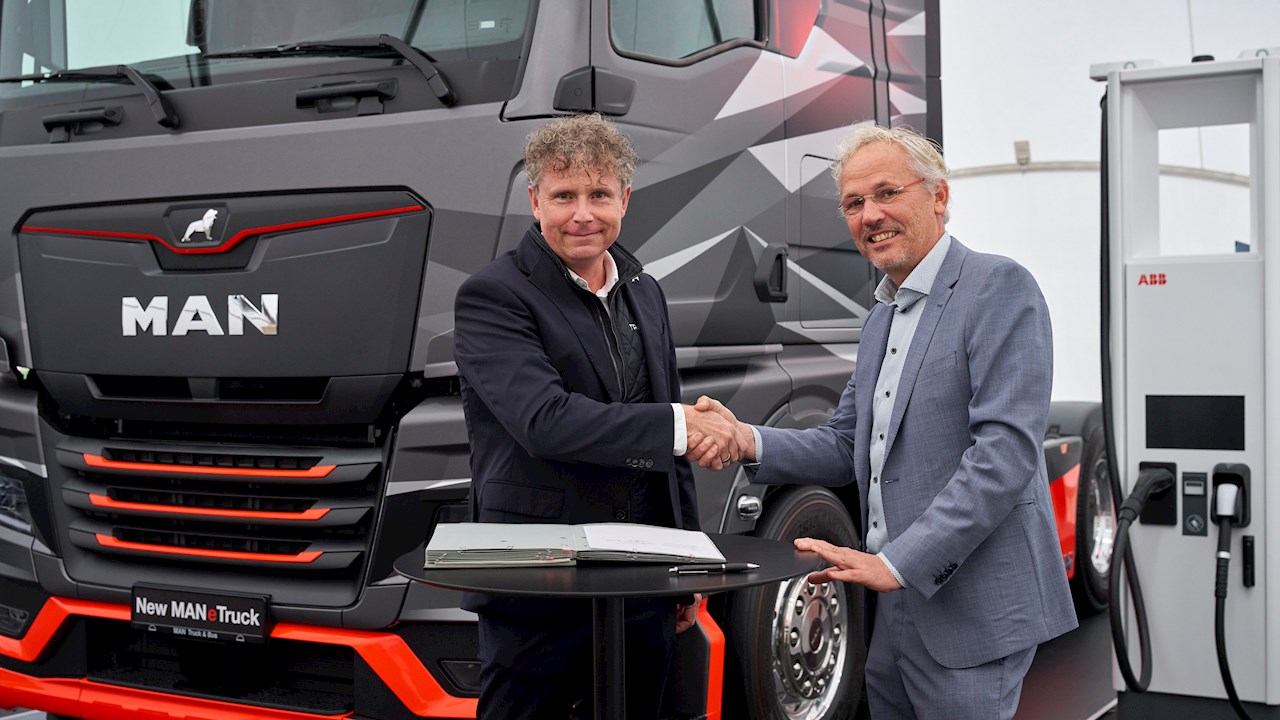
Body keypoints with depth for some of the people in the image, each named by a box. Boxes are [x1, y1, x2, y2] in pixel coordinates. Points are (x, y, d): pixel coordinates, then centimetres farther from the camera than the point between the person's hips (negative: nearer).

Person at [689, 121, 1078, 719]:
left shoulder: (998, 288, -11)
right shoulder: (880, 318, 17)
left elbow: (1007, 449, -21)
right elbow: (848, 447, 17)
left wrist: (899, 563, -23)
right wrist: (750, 442, -2)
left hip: (970, 615, -8)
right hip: (891, 612, 8)